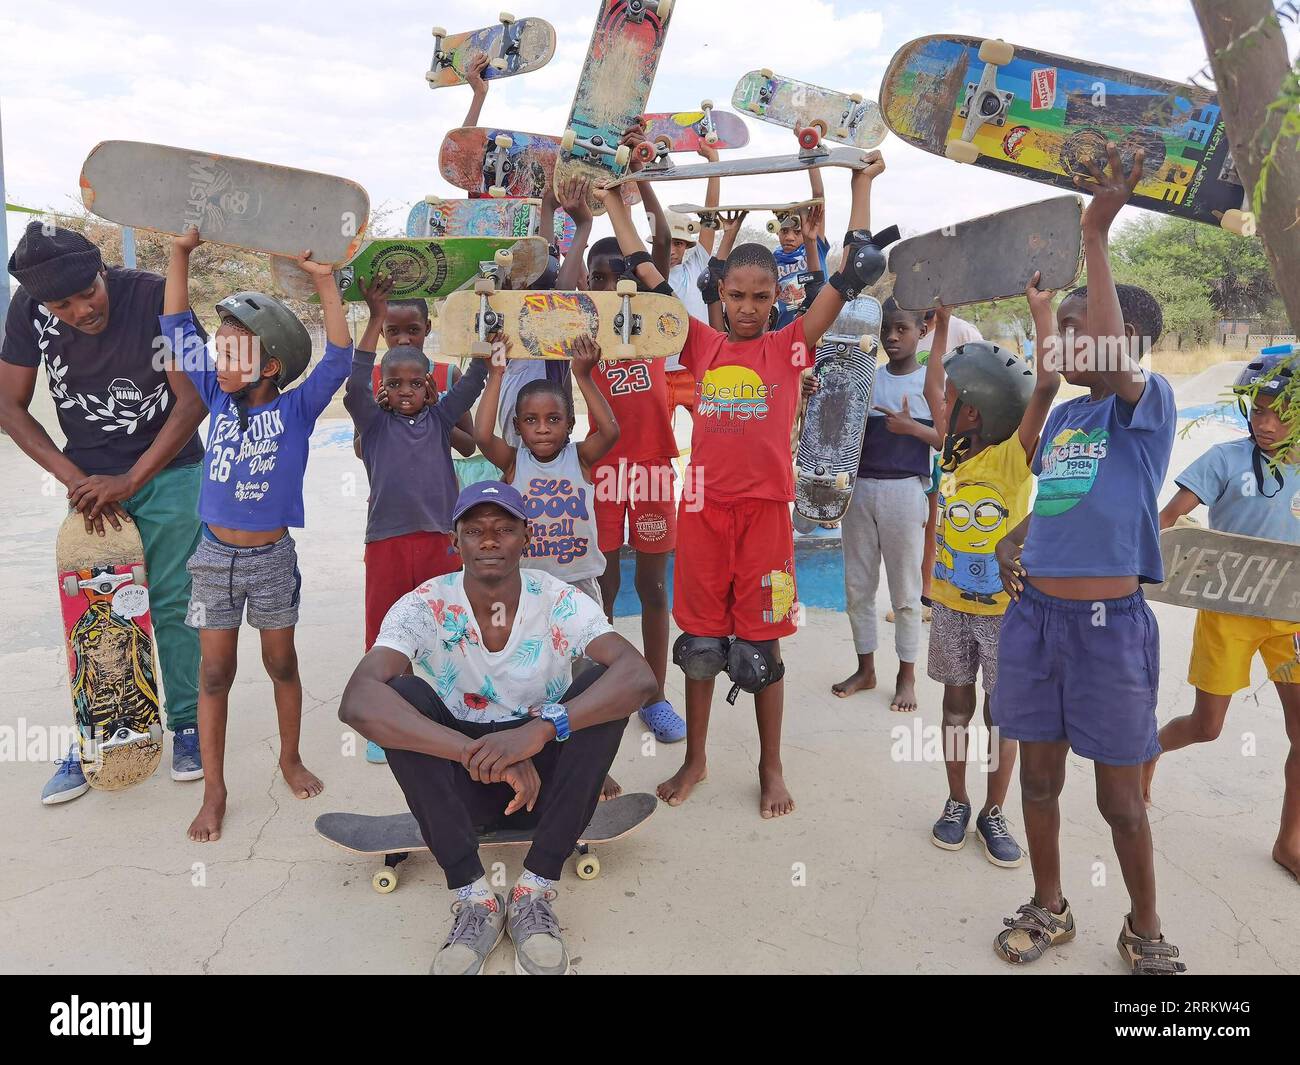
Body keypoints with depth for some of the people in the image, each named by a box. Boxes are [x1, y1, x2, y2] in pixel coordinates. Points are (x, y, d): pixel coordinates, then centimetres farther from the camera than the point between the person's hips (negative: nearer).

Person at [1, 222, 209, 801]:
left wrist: (130, 480, -18)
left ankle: (186, 725, 17)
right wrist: (74, 480, -12)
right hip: (91, 480, 3)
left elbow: (195, 399, -18)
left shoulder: (154, 295, -18)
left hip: (168, 473, -3)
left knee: (173, 604, 2)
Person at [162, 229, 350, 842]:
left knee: (281, 663, 13)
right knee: (215, 672, 7)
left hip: (273, 558, -2)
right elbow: (177, 330, 1)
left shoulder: (296, 409, -8)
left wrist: (324, 281, -24)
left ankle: (290, 758, 34)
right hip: (215, 555, 2)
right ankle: (214, 792, 18)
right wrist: (181, 253, -5)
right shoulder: (218, 399, 0)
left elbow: (338, 358, -20)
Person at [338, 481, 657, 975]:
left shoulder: (560, 602, -13)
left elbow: (640, 676, -29)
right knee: (402, 694, -25)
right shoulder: (425, 606, -14)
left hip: (546, 778, 0)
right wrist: (479, 754, -41)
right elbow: (357, 702, -31)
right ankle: (473, 898, -20)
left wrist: (540, 729, -43)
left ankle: (535, 893, -19)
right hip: (458, 785, 0)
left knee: (605, 686, -24)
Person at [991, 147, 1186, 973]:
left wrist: (1096, 234, -28)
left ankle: (1146, 929, 30)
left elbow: (1113, 358, -30)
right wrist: (1014, 542, 4)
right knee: (1039, 775, 14)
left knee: (1120, 794, 8)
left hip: (1109, 620, -6)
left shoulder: (1150, 404, -8)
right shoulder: (1061, 416, 11)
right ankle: (1049, 907, 33)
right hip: (1033, 614, 6)